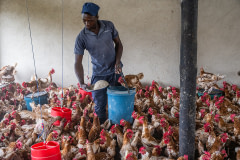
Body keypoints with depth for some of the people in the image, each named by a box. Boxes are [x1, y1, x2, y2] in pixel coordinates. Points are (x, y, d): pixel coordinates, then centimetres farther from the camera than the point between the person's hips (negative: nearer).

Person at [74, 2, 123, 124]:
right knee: (99, 106, 1)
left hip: (115, 71, 2)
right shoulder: (81, 38, -15)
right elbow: (78, 63, -16)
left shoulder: (109, 26, -10)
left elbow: (118, 44, 4)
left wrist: (118, 62, -11)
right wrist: (81, 83, -29)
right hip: (98, 74, -1)